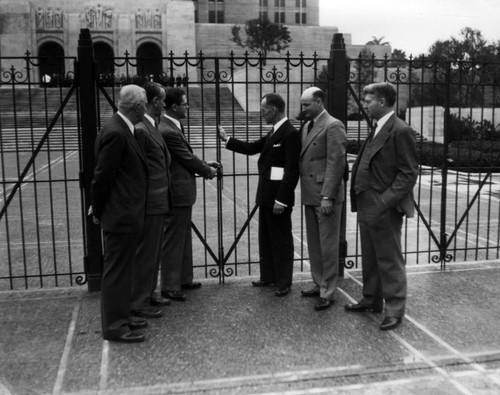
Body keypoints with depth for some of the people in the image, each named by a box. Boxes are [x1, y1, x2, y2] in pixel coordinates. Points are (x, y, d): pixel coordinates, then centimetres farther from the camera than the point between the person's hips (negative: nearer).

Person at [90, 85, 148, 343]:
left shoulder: (121, 130, 11)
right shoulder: (115, 133, -20)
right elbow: (102, 176, -18)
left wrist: (98, 209, 17)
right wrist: (99, 211, -8)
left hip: (126, 215, 10)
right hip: (120, 215, -10)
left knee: (122, 270, 17)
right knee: (116, 271, 0)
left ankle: (120, 318, 30)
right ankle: (114, 326, 11)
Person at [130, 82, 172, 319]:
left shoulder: (151, 127, 13)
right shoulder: (140, 129, -18)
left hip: (158, 202, 10)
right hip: (149, 202, -10)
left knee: (154, 252, 19)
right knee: (145, 253, 0)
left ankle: (148, 293, 32)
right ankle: (137, 302, 12)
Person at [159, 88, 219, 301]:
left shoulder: (172, 125, 8)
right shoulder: (168, 131, -23)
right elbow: (188, 159, -16)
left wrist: (205, 164, 8)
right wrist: (207, 171, -1)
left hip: (182, 191, 11)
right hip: (178, 192, -11)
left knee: (184, 237, 20)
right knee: (173, 240, -1)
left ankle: (184, 278, 33)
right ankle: (170, 287, 10)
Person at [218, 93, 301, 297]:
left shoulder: (290, 133, -17)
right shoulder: (274, 132, 12)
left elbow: (291, 171, -21)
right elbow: (252, 148, 17)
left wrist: (281, 200, -22)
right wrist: (227, 140, 11)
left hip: (278, 197, -9)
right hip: (266, 195, 9)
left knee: (281, 240, 2)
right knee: (266, 238, 17)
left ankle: (284, 283, 14)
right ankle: (268, 276, 30)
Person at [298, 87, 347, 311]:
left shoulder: (333, 126, -11)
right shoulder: (307, 126, 16)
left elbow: (336, 163, -16)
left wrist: (327, 197, -20)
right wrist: (305, 193, 11)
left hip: (326, 197, -8)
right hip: (310, 196, 8)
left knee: (328, 246, 1)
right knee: (314, 244, 16)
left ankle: (327, 293, 10)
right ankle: (319, 284, 29)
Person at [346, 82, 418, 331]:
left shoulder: (400, 131, -14)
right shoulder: (378, 130, 14)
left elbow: (408, 175, -17)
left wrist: (383, 203, -22)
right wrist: (360, 202, 11)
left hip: (384, 210, -9)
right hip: (367, 207, 9)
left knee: (389, 261, 2)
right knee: (370, 259, 18)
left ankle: (394, 310, 14)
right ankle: (371, 301, 32)